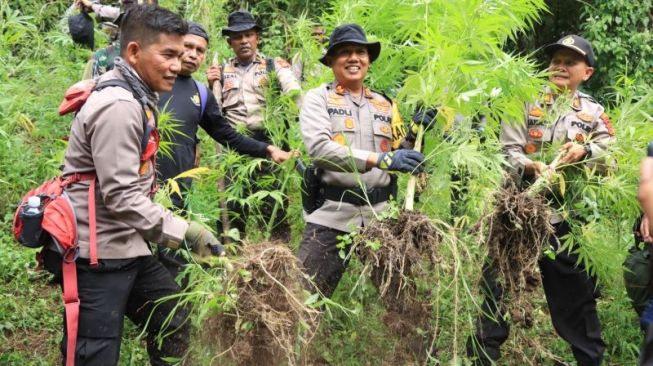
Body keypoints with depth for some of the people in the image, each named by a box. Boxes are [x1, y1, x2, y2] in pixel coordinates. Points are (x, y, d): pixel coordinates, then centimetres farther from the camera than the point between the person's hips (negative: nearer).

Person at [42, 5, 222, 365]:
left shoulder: (134, 98, 13)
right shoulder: (118, 106, -20)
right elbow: (120, 196, -24)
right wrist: (183, 232, -23)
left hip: (122, 246, 11)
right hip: (96, 253, -10)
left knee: (174, 320, 18)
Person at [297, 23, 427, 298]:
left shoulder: (384, 104, 15)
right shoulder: (318, 98, 1)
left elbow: (403, 157, 19)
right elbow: (318, 148, -18)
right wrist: (380, 159, -27)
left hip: (379, 216, 4)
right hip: (331, 215, -4)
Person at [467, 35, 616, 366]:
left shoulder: (593, 113, 12)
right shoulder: (526, 104, 5)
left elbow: (612, 152, -1)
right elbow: (508, 151, -4)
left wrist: (584, 150, -21)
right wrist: (529, 166, -25)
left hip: (568, 219, 1)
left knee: (575, 293, 10)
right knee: (497, 289, 3)